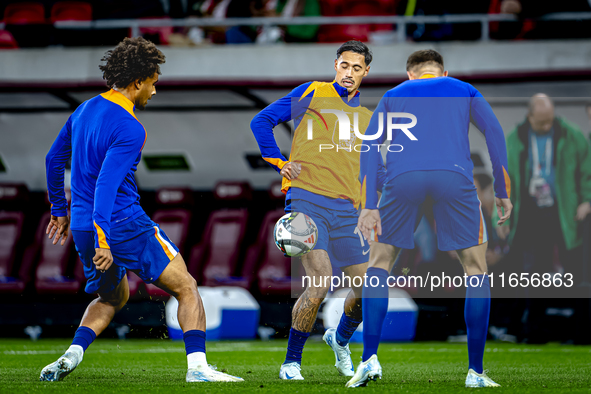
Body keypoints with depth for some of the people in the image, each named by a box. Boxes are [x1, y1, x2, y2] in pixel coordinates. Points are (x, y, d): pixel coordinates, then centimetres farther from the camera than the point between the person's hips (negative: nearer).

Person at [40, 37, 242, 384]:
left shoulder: (84, 110, 10)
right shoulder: (130, 129, -16)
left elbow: (53, 159, 22)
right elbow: (106, 184, -26)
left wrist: (59, 210, 32)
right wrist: (103, 241, -30)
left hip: (84, 229, 8)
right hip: (124, 225, -8)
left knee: (112, 297, 28)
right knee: (186, 287, 1)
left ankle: (72, 355, 7)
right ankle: (197, 367, -12)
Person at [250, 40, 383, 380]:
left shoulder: (369, 115, 19)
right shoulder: (312, 94, 5)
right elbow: (261, 122, 6)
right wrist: (279, 162, -2)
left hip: (347, 209, 5)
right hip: (308, 200, -5)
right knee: (319, 284, -20)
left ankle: (340, 340, 33)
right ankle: (292, 362, -3)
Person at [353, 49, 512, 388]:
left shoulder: (393, 96, 28)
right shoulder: (463, 90, 27)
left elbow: (370, 146, 15)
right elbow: (494, 131, 13)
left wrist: (370, 206, 9)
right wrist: (502, 192, 13)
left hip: (402, 179, 1)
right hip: (454, 177, -1)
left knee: (380, 264, 17)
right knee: (476, 269, 12)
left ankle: (370, 359, 1)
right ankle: (476, 372, 6)